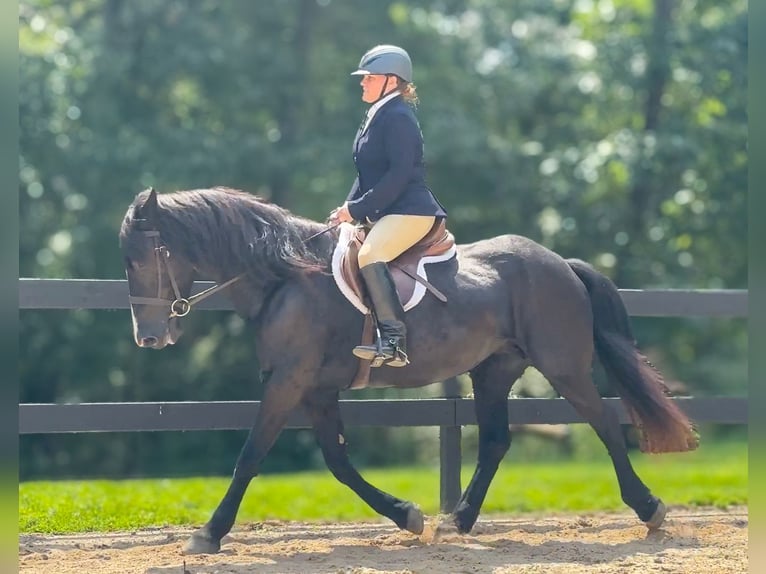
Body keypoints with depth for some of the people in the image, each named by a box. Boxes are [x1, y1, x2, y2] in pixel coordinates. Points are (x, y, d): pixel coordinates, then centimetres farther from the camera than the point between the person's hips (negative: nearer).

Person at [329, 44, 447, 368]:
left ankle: (394, 342, -36)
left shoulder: (398, 117, -13)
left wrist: (357, 209, -20)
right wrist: (350, 208, 4)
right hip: (382, 214, 11)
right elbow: (367, 174, 20)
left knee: (369, 256, -31)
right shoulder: (376, 117, 18)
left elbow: (399, 174, -21)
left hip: (409, 211, -11)